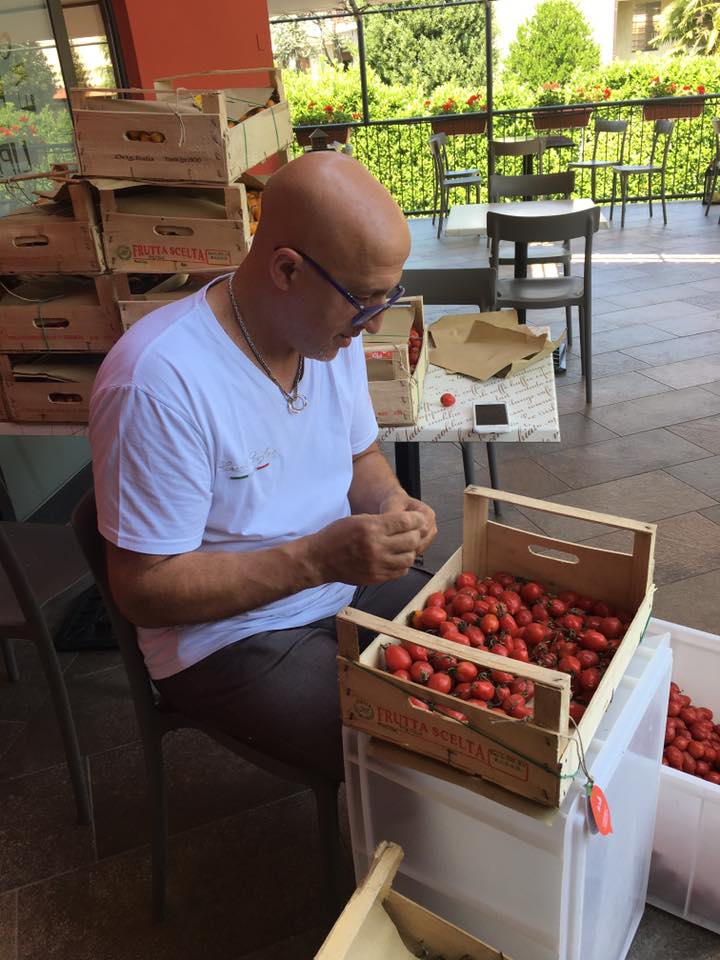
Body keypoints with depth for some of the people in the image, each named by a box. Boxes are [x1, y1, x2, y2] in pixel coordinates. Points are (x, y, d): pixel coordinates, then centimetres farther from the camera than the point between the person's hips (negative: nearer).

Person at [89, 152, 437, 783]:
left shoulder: (332, 327, -3)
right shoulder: (160, 382, -27)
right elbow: (143, 590, -21)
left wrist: (389, 504, -10)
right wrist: (318, 558, -29)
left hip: (347, 584, 7)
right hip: (230, 640, -7)